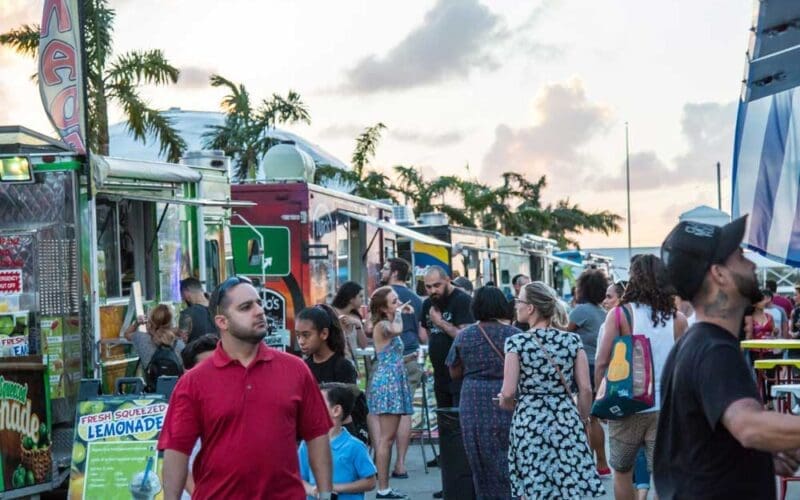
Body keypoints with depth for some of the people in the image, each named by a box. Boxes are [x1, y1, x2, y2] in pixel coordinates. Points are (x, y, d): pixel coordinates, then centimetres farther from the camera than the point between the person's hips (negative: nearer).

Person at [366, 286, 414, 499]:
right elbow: (397, 329, -34)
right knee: (387, 437, -10)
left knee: (388, 437, 9)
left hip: (394, 382, 10)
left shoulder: (388, 325, 18)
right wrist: (399, 313, -18)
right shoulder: (382, 325, -10)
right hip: (386, 383, -10)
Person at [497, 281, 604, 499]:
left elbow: (508, 393, -10)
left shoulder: (517, 342, -7)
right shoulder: (573, 340, 1)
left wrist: (506, 403, 12)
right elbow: (586, 390, -1)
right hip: (566, 420, 2)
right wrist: (581, 422, 13)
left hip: (529, 422, -2)